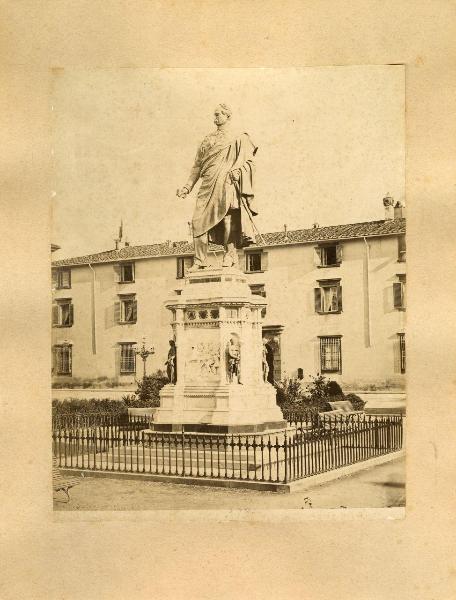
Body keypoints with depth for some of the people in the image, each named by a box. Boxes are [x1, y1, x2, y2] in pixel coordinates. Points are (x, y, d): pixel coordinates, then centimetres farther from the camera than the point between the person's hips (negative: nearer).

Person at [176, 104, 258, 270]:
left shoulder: (239, 139, 11)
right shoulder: (207, 140, 24)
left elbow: (249, 162, 3)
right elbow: (197, 166, 22)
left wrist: (236, 172, -16)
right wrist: (188, 187, 14)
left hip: (227, 183, -4)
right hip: (208, 186, 4)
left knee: (227, 216, -17)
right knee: (199, 220, -7)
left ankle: (230, 254, -8)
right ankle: (200, 261, -5)